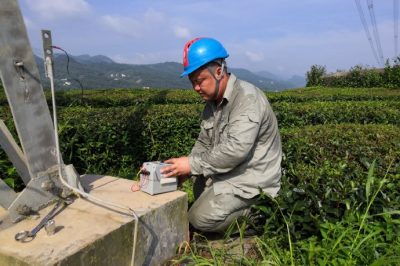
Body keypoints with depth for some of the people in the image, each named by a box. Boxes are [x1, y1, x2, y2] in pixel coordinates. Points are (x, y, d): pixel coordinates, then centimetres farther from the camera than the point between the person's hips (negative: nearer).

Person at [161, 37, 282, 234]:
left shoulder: (247, 99, -23)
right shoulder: (213, 101, 7)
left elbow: (236, 150, -32)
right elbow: (204, 144, 9)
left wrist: (192, 165, -25)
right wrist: (184, 170, -6)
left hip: (251, 180, -9)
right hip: (227, 172, 9)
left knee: (200, 218, -13)